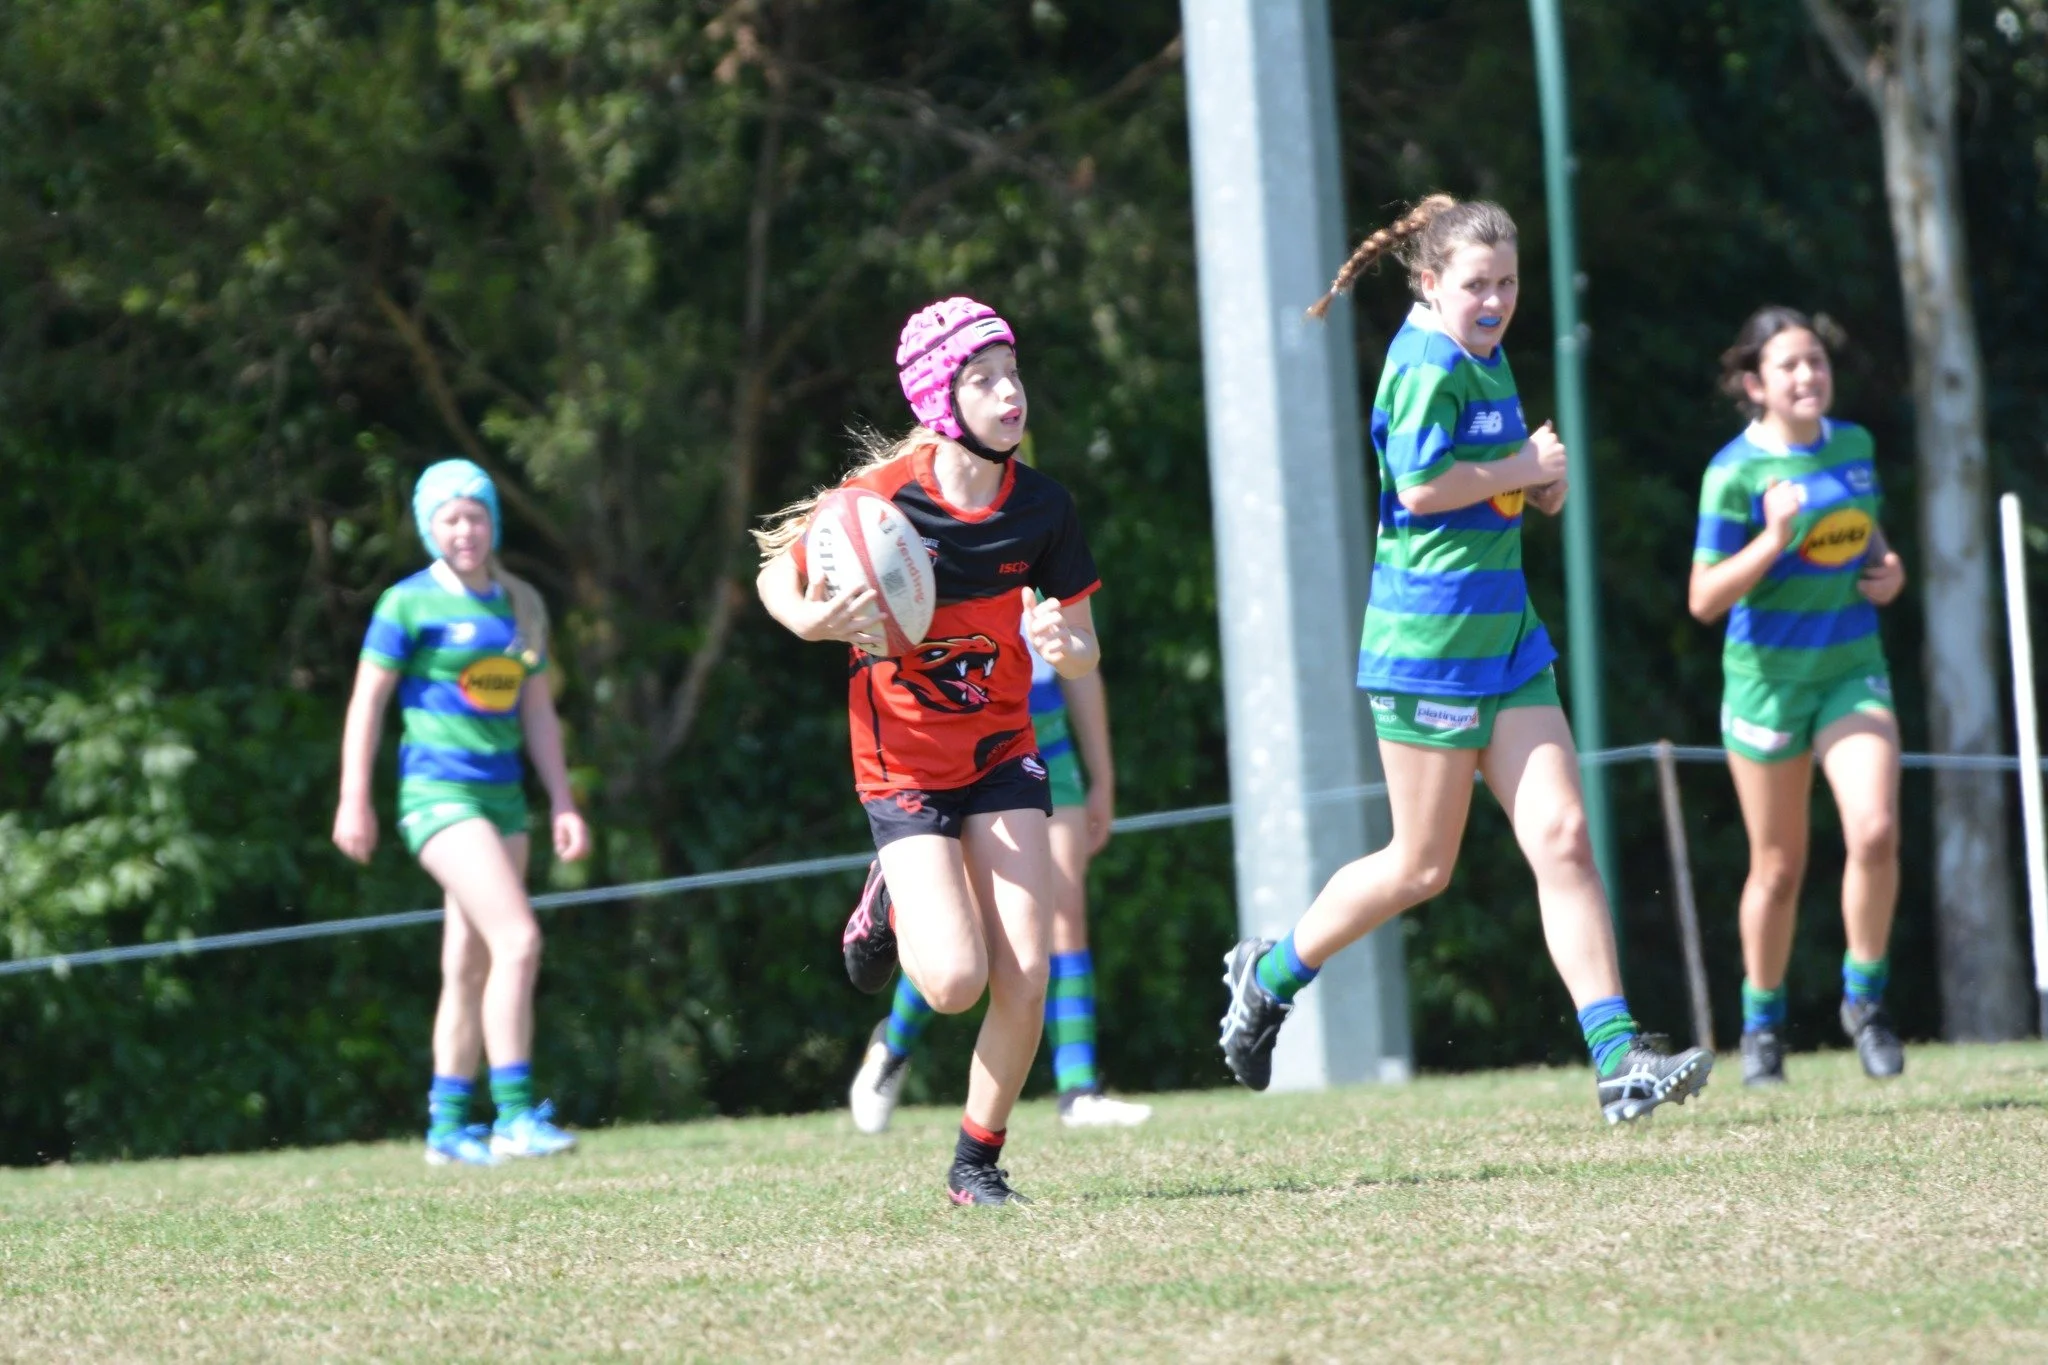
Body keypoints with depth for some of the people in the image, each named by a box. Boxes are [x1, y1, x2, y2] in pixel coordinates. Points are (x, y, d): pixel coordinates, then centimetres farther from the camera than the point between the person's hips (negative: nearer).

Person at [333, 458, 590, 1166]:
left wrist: (563, 804, 12)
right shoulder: (410, 603, -4)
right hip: (438, 789, -6)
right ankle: (514, 1114, -18)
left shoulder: (520, 607, 13)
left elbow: (537, 711, 17)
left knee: (471, 969, 8)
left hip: (503, 794, 6)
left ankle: (447, 1127, 14)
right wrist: (354, 801, -7)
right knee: (518, 939, -19)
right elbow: (367, 699, -3)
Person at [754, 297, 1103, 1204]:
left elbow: (1084, 659, 0)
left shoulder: (1042, 508, -7)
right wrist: (809, 621, -25)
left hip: (1003, 752, 3)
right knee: (954, 983, -15)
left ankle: (978, 1160, 11)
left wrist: (1063, 645, -24)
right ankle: (889, 904, 20)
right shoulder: (883, 497, -18)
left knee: (1025, 978, -10)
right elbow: (778, 572, -3)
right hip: (905, 764, -3)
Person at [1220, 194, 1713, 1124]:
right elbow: (1419, 485, -24)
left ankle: (1617, 1060, -7)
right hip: (1429, 642, -8)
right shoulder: (1427, 363, -13)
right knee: (1422, 867, 0)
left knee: (1561, 836, -3)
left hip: (1504, 635, 8)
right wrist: (1523, 469, -13)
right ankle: (1269, 976, 22)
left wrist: (1544, 485, 10)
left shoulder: (1487, 360, 16)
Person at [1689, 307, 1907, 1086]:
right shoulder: (1736, 472, -12)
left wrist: (1889, 568, 2)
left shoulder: (1854, 445, 4)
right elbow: (1704, 600, -13)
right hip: (1768, 677, -3)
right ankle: (1762, 1023, 26)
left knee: (1875, 831, -18)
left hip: (1853, 669, 3)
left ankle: (1865, 996, 2)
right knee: (1778, 867, 7)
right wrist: (1773, 540, -26)